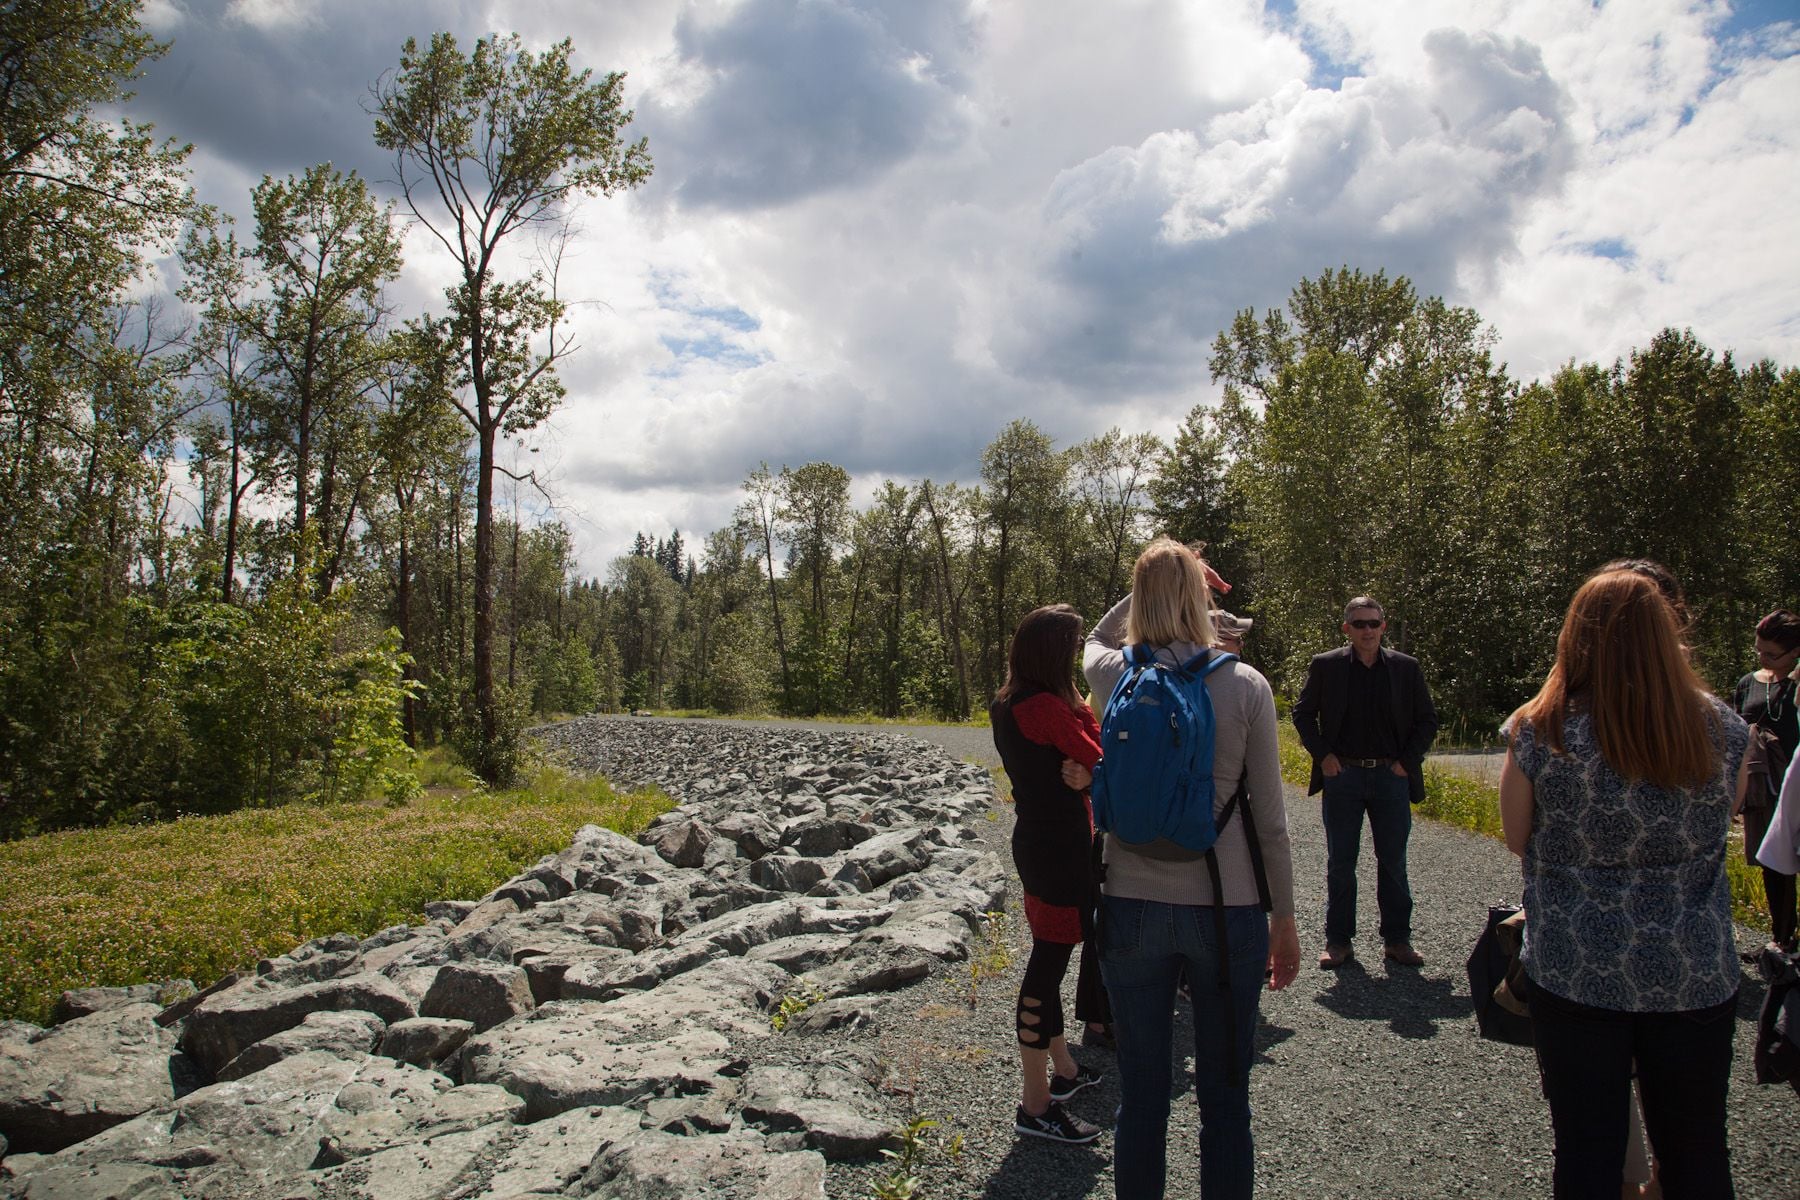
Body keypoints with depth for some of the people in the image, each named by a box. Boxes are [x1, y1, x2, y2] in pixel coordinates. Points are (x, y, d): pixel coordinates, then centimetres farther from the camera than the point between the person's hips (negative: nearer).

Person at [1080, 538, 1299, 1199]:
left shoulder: (1115, 676, -5)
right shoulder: (1245, 685, -8)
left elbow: (1094, 640, 23)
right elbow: (1270, 820, -3)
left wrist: (1150, 583, 14)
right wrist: (1284, 919, 7)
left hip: (1131, 906, 1)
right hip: (1225, 911, -1)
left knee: (1140, 1096, 13)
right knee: (1224, 1100, 12)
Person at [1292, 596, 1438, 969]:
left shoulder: (1406, 668, 3)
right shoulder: (1325, 666, 0)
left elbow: (1427, 720, 9)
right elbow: (1303, 713, 7)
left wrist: (1408, 761, -2)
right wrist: (1322, 755, -3)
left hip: (1391, 776, 1)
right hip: (1342, 774, -1)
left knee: (1393, 861, 8)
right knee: (1340, 863, 5)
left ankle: (1397, 939, 20)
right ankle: (1339, 940, 15)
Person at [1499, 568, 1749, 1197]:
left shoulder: (1537, 732, -13)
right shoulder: (1722, 728, -7)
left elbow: (1518, 840, -3)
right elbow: (1717, 832, 7)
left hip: (1575, 974, -2)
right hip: (1698, 976, 2)